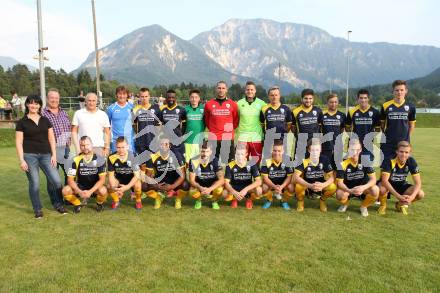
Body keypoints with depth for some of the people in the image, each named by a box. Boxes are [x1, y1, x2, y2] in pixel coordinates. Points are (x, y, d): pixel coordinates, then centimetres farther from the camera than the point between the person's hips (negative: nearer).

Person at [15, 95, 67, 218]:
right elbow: (19, 142, 0)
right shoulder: (22, 122, 3)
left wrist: (54, 155, 3)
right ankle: (37, 209, 18)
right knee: (34, 183, 1)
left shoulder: (45, 120, 11)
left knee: (56, 180, -5)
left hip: (46, 155, 2)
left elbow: (51, 138, 11)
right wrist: (21, 160, -7)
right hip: (30, 155, -2)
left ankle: (58, 204, 16)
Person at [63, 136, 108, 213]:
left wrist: (90, 191, -29)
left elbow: (102, 179, -16)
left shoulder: (100, 159, -13)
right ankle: (78, 204, 6)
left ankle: (100, 204, 2)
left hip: (95, 187, -2)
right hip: (80, 187, 2)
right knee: (65, 191, -25)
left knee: (103, 191, -34)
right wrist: (79, 192, -27)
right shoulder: (76, 160, -9)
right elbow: (70, 179, -11)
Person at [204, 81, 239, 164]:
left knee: (228, 161, 2)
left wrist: (230, 129, 11)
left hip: (228, 138, 0)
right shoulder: (209, 104, 4)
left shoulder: (233, 104, 3)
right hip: (213, 138, 1)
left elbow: (236, 120, 13)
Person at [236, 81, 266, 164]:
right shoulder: (239, 103, 4)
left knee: (256, 162, 6)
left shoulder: (261, 103, 3)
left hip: (257, 137, 0)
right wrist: (236, 133, 6)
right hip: (242, 137, 0)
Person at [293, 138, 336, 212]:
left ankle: (322, 200, 7)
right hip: (307, 187, -2)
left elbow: (332, 177, -15)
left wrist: (323, 185, -36)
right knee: (298, 186, -35)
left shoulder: (325, 160, -14)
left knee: (332, 187, -27)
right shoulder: (304, 160, -22)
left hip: (320, 186, 2)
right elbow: (295, 177, -30)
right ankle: (300, 201, 0)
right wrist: (310, 185, -43)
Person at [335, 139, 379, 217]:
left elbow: (373, 179, -18)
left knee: (375, 190, -29)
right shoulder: (343, 163, -19)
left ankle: (364, 206, 3)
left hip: (363, 187, 1)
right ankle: (345, 203, 8)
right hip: (348, 189, -1)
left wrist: (363, 188, -39)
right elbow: (340, 182, -19)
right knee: (339, 195, -32)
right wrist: (349, 191, -39)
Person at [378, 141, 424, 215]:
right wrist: (398, 196, -42)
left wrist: (411, 197, -34)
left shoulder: (411, 162, -16)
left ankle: (401, 204, 10)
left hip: (401, 185, 4)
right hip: (388, 185, -4)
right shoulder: (389, 161, -27)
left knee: (420, 194, -20)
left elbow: (418, 183, -16)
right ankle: (383, 205, -3)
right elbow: (384, 180, -34)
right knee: (381, 189, -38)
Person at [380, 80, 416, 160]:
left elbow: (412, 124, 11)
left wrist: (407, 137, 7)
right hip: (388, 143, -1)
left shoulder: (410, 107, 2)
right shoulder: (386, 106, -2)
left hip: (404, 142, 1)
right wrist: (384, 136, 0)